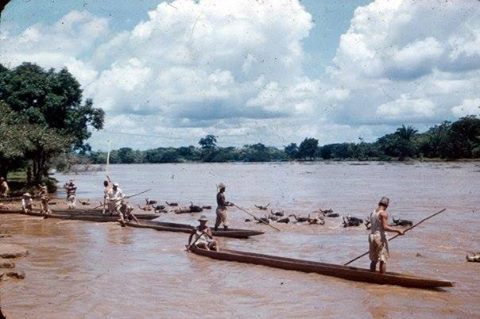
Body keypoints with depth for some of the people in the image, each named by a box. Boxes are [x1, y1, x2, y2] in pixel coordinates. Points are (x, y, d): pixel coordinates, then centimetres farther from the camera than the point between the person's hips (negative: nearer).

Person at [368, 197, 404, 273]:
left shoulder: (372, 213, 12)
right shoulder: (384, 213, -11)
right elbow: (385, 227, -19)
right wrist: (397, 230, -15)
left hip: (371, 236, 7)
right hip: (380, 237, -7)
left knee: (373, 260, 14)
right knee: (383, 260, 2)